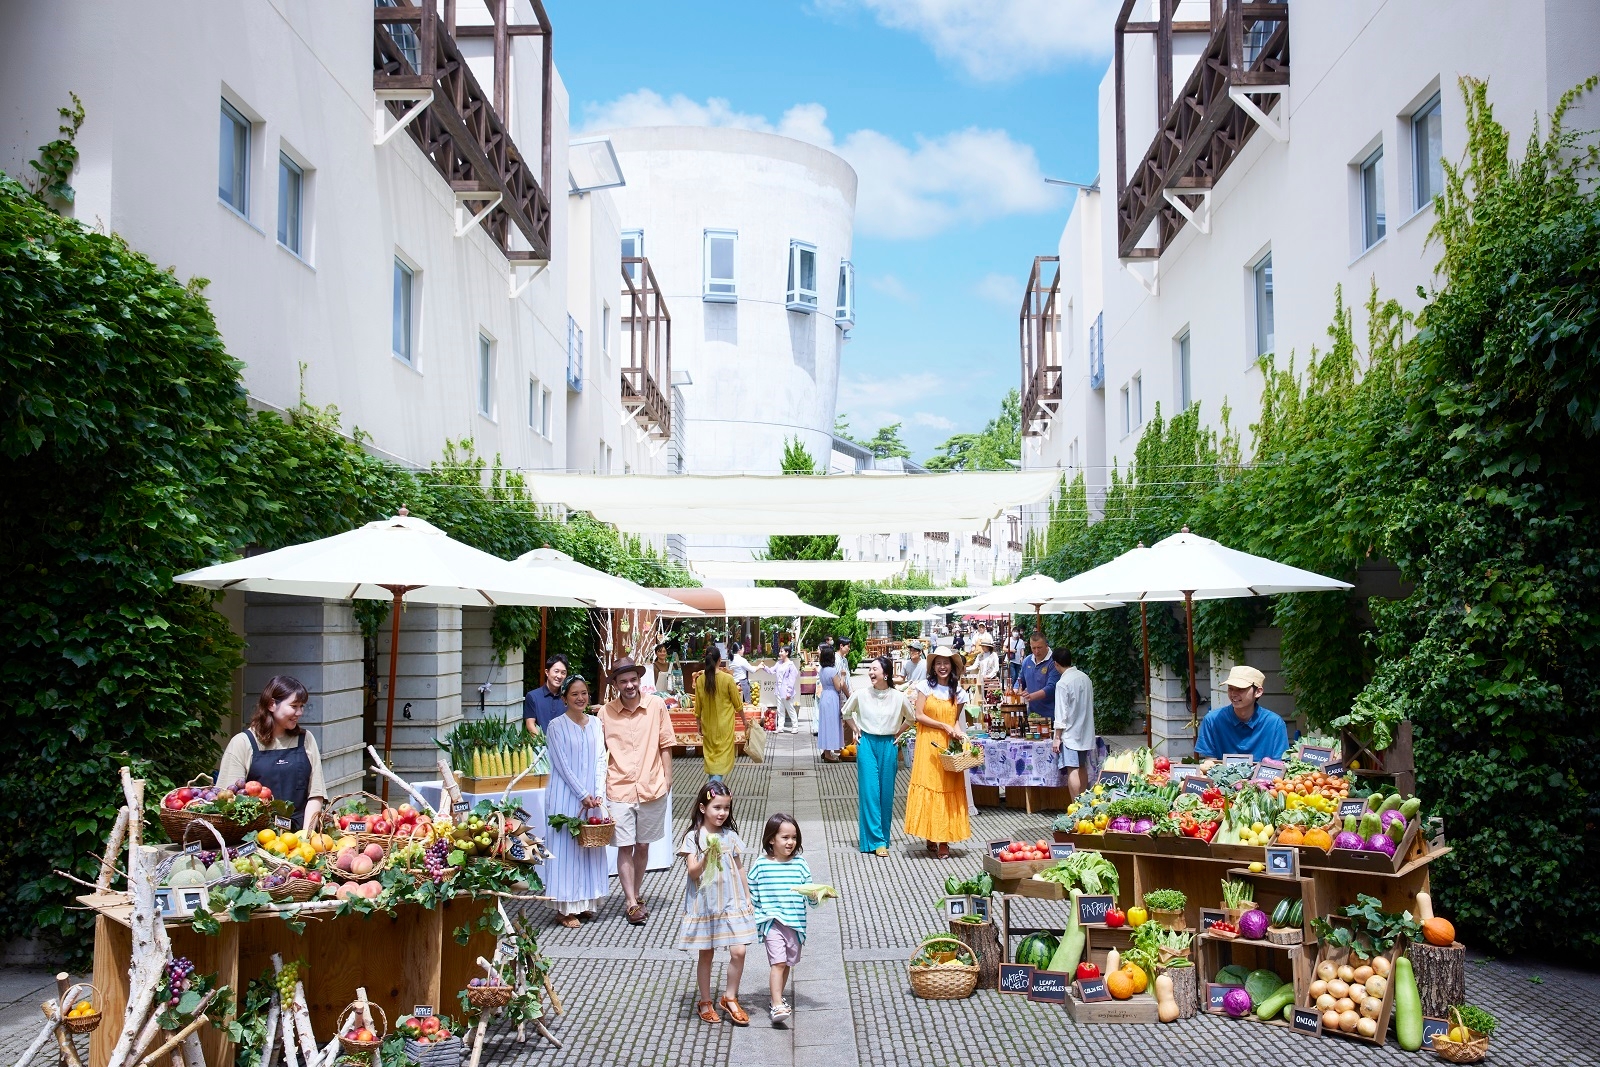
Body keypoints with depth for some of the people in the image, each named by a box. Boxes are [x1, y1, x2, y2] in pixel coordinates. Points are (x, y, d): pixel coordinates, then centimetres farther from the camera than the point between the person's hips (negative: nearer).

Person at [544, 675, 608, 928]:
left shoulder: (596, 724, 8)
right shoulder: (556, 726, -5)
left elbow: (600, 760, 6)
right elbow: (562, 764, -9)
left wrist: (599, 792, -5)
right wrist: (582, 794, -11)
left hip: (592, 797, 5)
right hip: (566, 796, -5)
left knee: (591, 846, 8)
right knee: (566, 847, -3)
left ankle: (586, 903, 18)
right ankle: (566, 908, 3)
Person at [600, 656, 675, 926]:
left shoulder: (656, 706, -3)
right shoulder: (605, 713, -3)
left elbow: (665, 746, 3)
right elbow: (600, 753, 3)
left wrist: (667, 780, 2)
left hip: (652, 789, 1)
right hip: (620, 790, -1)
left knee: (643, 846, 14)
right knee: (625, 848, 0)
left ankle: (633, 895, 30)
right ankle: (632, 903, 7)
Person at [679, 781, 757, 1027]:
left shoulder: (731, 836, 4)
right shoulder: (694, 837, -7)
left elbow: (740, 870, 11)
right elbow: (692, 872, -14)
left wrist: (747, 899, 11)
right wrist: (707, 857, -31)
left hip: (731, 904, 3)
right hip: (704, 904, -3)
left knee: (738, 951, -5)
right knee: (706, 955, 8)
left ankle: (729, 998, 13)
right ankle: (705, 1002, 23)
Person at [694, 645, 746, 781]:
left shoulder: (700, 680, -6)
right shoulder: (727, 679, -14)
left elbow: (698, 707, 3)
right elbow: (738, 705, -5)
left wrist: (699, 725, 16)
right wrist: (745, 721, 10)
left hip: (707, 725, 3)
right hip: (724, 726, -3)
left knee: (710, 755, 17)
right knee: (722, 757, 0)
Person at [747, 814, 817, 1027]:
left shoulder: (800, 864, 1)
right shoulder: (761, 866, -4)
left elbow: (809, 897, 2)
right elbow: (752, 897, 2)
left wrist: (814, 896, -19)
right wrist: (754, 921, -2)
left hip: (795, 922, 3)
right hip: (772, 921, -3)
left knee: (787, 963, 15)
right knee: (778, 962, -14)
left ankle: (778, 999, 33)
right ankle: (777, 1006, -17)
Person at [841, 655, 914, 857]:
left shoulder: (898, 697, -5)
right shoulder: (861, 694, -4)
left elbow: (911, 719, 13)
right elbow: (846, 713, 15)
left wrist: (897, 734, 7)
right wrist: (857, 731, 9)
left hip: (888, 746, 0)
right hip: (867, 744, 0)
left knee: (886, 792, 5)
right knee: (870, 790, -6)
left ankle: (884, 838, 16)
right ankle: (875, 840, -4)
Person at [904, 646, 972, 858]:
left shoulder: (958, 692, 10)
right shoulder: (926, 687, 1)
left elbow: (956, 719, 14)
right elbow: (918, 715, -4)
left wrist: (959, 732, -6)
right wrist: (943, 726, -9)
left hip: (949, 746, 2)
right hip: (928, 744, -2)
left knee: (948, 790, -2)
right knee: (927, 789, -4)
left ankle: (944, 841, 2)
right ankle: (930, 839, 4)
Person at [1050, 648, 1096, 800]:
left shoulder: (1063, 683, -15)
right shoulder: (1085, 678, 6)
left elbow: (1061, 714, -15)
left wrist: (1057, 738, -10)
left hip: (1070, 734, -8)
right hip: (1086, 733, 8)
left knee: (1073, 770, -7)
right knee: (1082, 768, 14)